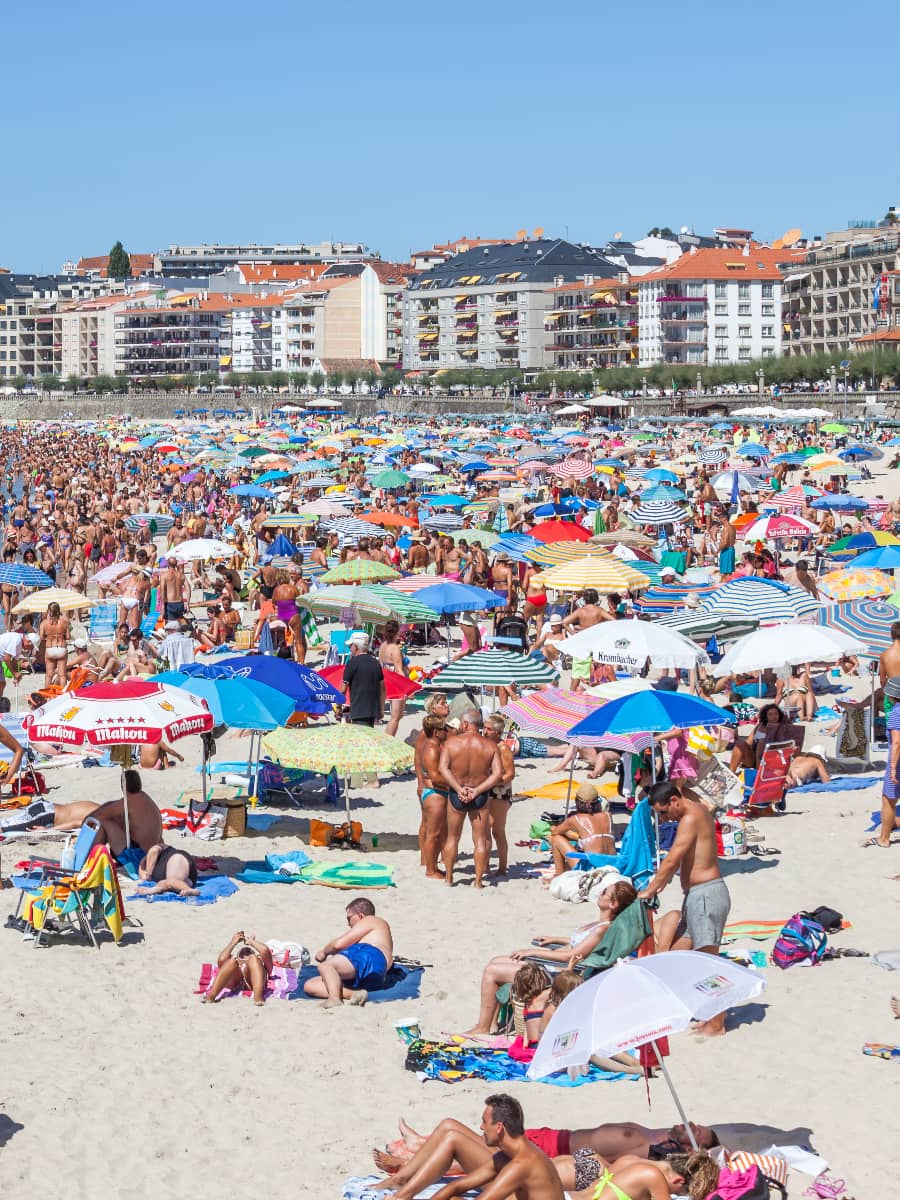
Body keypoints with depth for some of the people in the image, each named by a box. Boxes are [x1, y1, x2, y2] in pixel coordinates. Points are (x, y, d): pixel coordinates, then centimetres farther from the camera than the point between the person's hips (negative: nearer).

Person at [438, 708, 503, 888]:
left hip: (456, 795, 0)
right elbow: (498, 774, -12)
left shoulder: (451, 743, -8)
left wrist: (459, 789, -17)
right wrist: (477, 791, -13)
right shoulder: (490, 746, -6)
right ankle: (478, 880, 9)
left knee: (452, 838, 15)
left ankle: (449, 878, 20)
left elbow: (443, 768, -17)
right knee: (481, 839, 9)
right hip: (480, 798, 0)